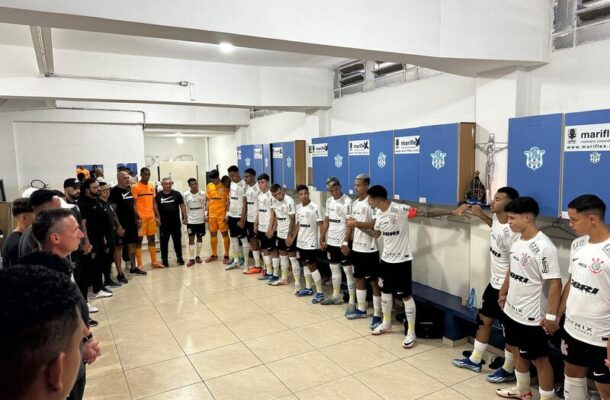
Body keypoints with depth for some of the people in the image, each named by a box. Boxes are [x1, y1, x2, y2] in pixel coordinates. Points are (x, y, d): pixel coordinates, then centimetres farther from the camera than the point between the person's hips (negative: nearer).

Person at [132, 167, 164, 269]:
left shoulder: (152, 186, 11)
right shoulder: (135, 187, -7)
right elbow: (134, 204, -10)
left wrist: (157, 216, 10)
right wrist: (138, 218, -17)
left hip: (151, 217, 6)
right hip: (141, 217, -6)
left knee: (152, 239, 12)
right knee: (139, 240, 1)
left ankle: (154, 261, 22)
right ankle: (139, 264, 7)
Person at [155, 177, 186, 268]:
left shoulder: (177, 194, 1)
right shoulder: (158, 195, 0)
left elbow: (182, 206, 3)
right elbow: (155, 208, 4)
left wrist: (184, 217, -3)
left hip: (176, 223, 0)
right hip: (163, 224, 0)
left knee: (177, 241, 9)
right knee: (164, 242, 6)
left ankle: (179, 257, 22)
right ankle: (164, 260, 15)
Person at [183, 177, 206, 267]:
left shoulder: (202, 193, -4)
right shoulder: (186, 195, -6)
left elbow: (204, 206, 4)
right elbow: (184, 207, 1)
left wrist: (205, 216, -1)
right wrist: (185, 218, -2)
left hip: (200, 220, 1)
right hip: (190, 220, -1)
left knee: (199, 237, 9)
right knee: (191, 238, 0)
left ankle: (198, 256, 21)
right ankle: (191, 258, 3)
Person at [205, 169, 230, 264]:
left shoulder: (224, 186, -9)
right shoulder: (209, 186, 7)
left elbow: (228, 201, -8)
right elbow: (209, 201, 13)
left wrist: (227, 214, -14)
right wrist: (207, 213, 11)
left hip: (222, 215, -5)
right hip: (212, 215, 6)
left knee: (225, 234, 2)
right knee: (213, 234, 12)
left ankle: (226, 256, 9)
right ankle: (214, 255, 24)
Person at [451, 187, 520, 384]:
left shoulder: (510, 233, -29)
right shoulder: (497, 219, -2)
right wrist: (481, 215, 17)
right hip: (494, 283, 10)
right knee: (483, 319, 18)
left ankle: (509, 370, 26)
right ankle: (475, 360, 34)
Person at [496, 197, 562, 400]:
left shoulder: (544, 247, -23)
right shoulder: (517, 242, 2)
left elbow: (555, 284, -22)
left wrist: (551, 315, -22)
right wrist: (503, 293, 22)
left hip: (532, 316, -9)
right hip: (512, 310, 9)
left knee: (539, 359, 8)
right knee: (517, 350, 23)